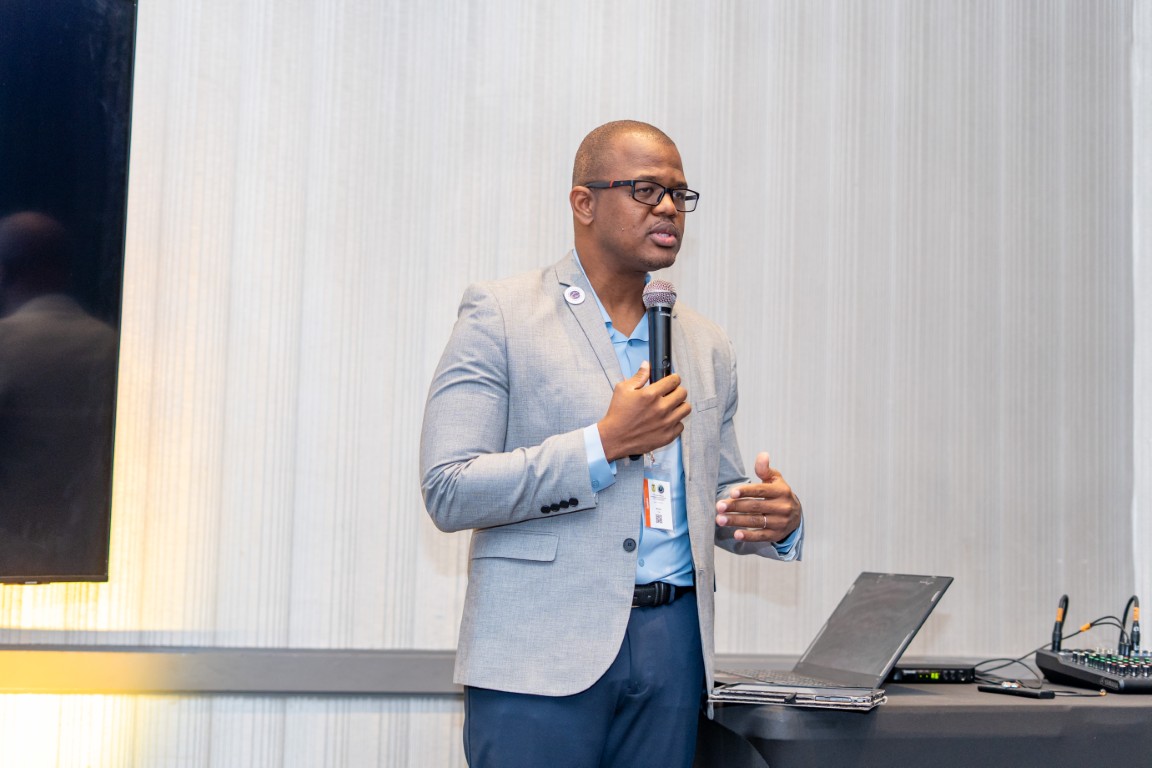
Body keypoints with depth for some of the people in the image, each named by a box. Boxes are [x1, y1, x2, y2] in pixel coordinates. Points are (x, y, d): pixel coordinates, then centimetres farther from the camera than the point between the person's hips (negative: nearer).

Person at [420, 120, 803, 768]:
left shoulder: (706, 345, 15)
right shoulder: (500, 317, -2)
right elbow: (448, 493, -10)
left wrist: (777, 520, -2)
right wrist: (604, 443, -16)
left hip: (675, 643, 5)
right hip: (543, 651, -5)